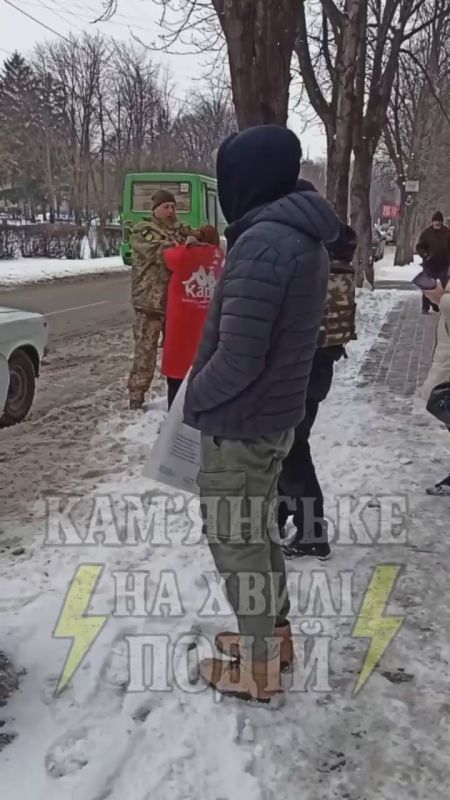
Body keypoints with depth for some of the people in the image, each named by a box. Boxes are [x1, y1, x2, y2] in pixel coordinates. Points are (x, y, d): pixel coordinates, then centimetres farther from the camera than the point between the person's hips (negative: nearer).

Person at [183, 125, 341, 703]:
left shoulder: (262, 244, -25)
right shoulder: (306, 241, 7)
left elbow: (237, 361, -27)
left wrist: (194, 395, -9)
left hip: (238, 426, -9)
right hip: (277, 415, 9)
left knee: (234, 541, 6)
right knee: (258, 529, 22)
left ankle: (258, 667, 22)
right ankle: (274, 633, 39)